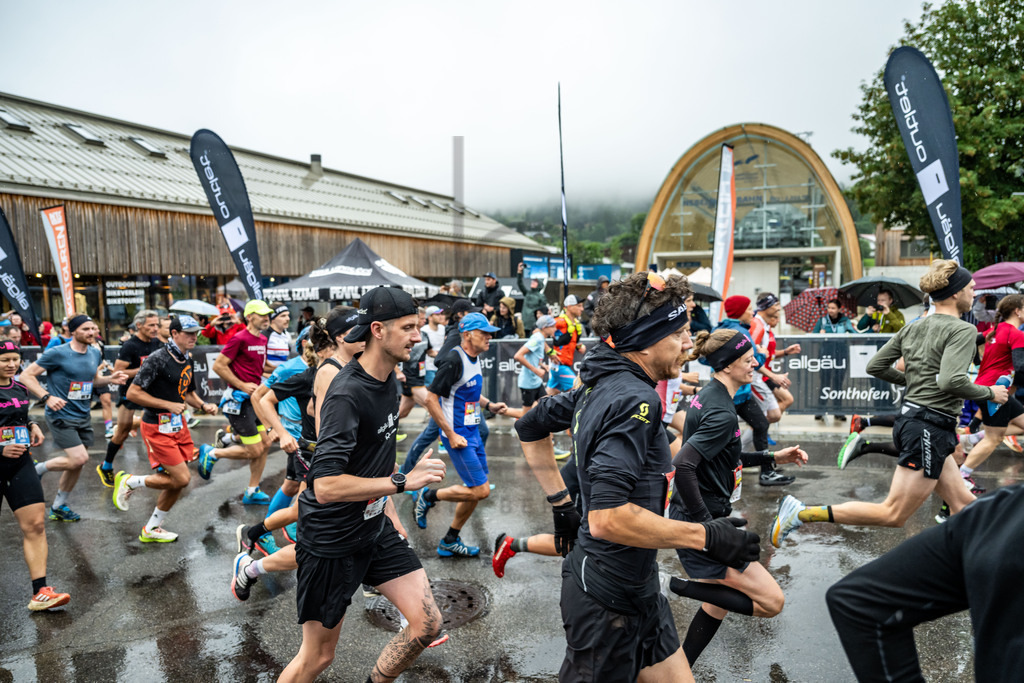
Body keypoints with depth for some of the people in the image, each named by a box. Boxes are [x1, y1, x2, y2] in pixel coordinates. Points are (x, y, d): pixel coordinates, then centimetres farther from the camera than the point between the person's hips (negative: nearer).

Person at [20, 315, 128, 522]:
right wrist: (47, 397, -23)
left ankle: (58, 508, 28)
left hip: (83, 417, 7)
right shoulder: (57, 353, -13)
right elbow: (26, 376, -10)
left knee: (76, 464, 11)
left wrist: (110, 379, 0)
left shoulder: (95, 354, 6)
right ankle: (36, 469, 11)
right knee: (79, 458, -17)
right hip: (61, 417, -7)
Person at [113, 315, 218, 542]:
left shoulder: (188, 360, 9)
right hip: (157, 428, -8)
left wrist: (203, 405, 3)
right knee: (181, 479, -10)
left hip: (178, 424, 8)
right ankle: (129, 481, 12)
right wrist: (168, 405, -20)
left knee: (178, 481, 10)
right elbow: (133, 393, -18)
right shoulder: (158, 359, -17)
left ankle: (152, 529, 27)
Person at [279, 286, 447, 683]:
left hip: (375, 528, 8)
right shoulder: (347, 394, -26)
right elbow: (325, 486, -32)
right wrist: (402, 481, -29)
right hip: (331, 541, -7)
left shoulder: (387, 378, 2)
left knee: (428, 625, 1)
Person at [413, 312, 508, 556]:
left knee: (479, 489, 12)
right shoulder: (454, 360, -19)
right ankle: (428, 496, 10)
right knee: (480, 490, -10)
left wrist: (489, 405, 7)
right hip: (458, 435, -9)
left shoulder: (474, 358, 9)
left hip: (472, 432, 9)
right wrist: (451, 435, -19)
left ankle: (450, 542, 25)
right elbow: (431, 399, -20)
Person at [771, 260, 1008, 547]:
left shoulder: (912, 329, 11)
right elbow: (952, 381, -26)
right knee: (893, 515, -6)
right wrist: (990, 393, -8)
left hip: (910, 420, 10)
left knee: (963, 503, 18)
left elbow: (875, 366, 11)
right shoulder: (963, 330, -12)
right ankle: (802, 512, -12)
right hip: (931, 428, -10)